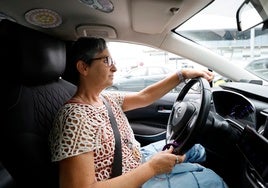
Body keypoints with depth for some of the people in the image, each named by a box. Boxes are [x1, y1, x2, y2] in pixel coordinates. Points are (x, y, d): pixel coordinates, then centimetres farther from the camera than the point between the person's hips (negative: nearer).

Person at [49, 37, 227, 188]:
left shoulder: (106, 98, -2)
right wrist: (152, 167, -30)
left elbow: (144, 96, 7)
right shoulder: (76, 118, -30)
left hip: (137, 163, 9)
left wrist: (182, 74, 0)